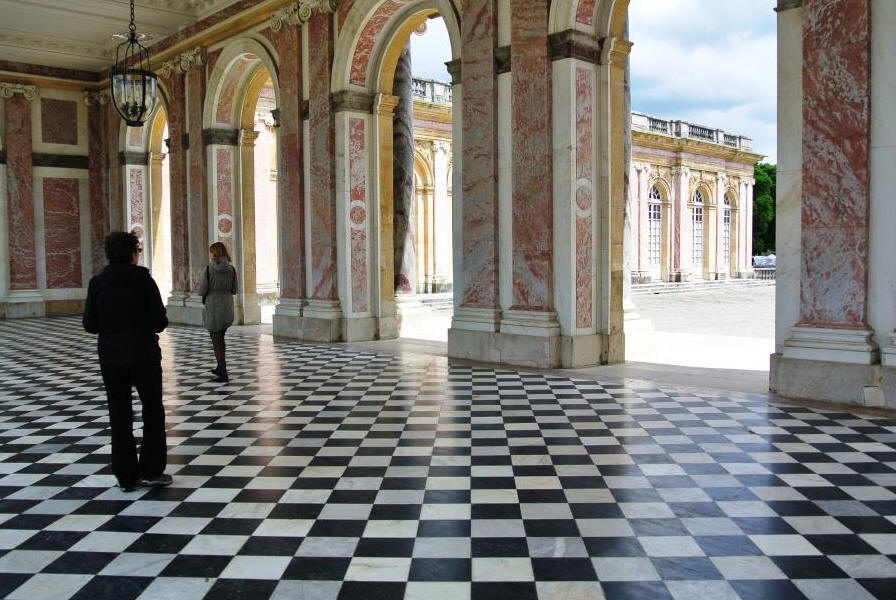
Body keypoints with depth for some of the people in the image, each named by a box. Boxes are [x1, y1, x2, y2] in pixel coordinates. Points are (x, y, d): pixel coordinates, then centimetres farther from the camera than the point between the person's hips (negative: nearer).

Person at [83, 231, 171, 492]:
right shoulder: (143, 280, -9)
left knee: (120, 417, 10)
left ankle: (126, 476, 14)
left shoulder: (98, 282, -1)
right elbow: (159, 322, -12)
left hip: (110, 358, 3)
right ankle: (151, 470, 11)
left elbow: (90, 324, -1)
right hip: (143, 355, -3)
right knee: (153, 411, 12)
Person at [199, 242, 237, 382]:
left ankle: (224, 374, 2)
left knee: (216, 341, 3)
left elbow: (201, 291, -10)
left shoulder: (208, 269, -12)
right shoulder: (231, 269, 0)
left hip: (213, 308, -5)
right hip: (228, 307, 5)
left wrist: (202, 282, 10)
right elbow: (234, 290, 5)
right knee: (220, 338, 23)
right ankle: (220, 368, 33)